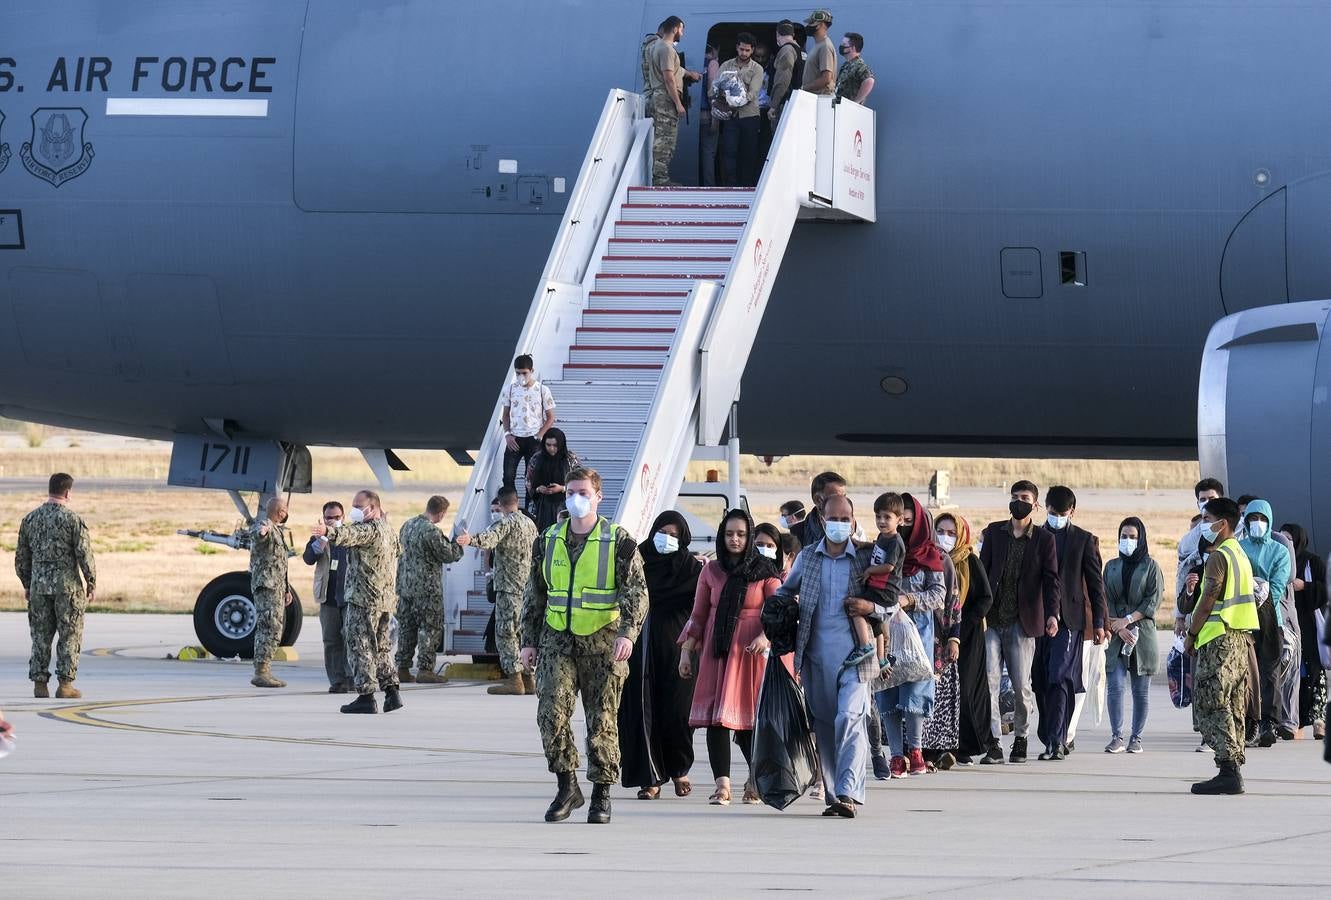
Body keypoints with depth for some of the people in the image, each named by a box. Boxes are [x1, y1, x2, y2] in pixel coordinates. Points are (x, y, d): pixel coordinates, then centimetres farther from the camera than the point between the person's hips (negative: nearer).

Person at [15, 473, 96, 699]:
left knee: (41, 637, 9)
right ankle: (65, 683, 0)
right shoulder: (72, 519, -8)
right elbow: (85, 554, -10)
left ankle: (39, 683, 7)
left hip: (39, 587, 4)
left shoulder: (30, 519, 6)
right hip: (68, 586, -4)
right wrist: (91, 584, -1)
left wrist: (27, 585, 21)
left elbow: (21, 557, 11)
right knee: (69, 636, 2)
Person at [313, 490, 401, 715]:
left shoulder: (369, 529, -13)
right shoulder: (388, 531, 19)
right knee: (380, 648, 17)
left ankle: (366, 696, -8)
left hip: (364, 598, -10)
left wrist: (329, 532, -54)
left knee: (359, 646, -6)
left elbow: (350, 534, -34)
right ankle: (392, 692, 14)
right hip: (385, 599, 10)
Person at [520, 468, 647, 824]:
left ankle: (601, 795, 11)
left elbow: (636, 592, -7)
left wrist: (627, 633, -21)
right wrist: (529, 641, 13)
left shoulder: (619, 542, -1)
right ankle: (567, 787, -1)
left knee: (602, 721, 0)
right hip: (558, 639, 3)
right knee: (551, 711, -13)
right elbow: (535, 594, 18)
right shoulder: (548, 541, 11)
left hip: (602, 643, -3)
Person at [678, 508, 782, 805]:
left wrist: (766, 636, -20)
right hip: (716, 651, 2)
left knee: (749, 715, -2)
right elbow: (698, 614, 15)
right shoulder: (711, 571, 10)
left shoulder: (764, 572, 3)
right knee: (716, 716, -8)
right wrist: (686, 650, 9)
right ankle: (722, 785, -11)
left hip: (750, 651, -2)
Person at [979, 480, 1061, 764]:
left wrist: (1052, 614, -14)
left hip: (1022, 622, -2)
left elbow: (1051, 579, 0)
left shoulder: (1044, 539, 4)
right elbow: (982, 570, 9)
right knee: (988, 681, -8)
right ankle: (993, 744, -6)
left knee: (1022, 686, 2)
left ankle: (1020, 739, 17)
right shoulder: (994, 532, 10)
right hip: (992, 620, 2)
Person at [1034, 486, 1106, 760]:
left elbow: (1095, 583, 6)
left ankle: (1056, 740, -18)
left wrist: (1099, 623, 1)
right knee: (1041, 682, 5)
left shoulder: (1084, 540, 6)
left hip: (1068, 620, -3)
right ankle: (1052, 741, 16)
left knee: (1059, 679, -14)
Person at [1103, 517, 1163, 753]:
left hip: (1143, 632, -2)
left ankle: (1136, 737, 8)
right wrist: (1117, 628, -10)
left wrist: (1127, 620, -11)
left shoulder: (1150, 566, 4)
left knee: (1141, 689, 2)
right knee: (1115, 686, -8)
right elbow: (1106, 600, 5)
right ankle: (1117, 737, -5)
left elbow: (1154, 600, -4)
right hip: (1116, 635, 2)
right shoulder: (1112, 566, 12)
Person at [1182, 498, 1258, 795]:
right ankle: (1233, 771, 10)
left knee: (1210, 704, -10)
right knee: (1231, 706, 10)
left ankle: (1228, 772, -16)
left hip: (1218, 639, -10)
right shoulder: (1239, 554, 18)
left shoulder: (1218, 557, -13)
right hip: (1239, 637, 10)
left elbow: (1207, 602, -15)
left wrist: (1191, 635, -6)